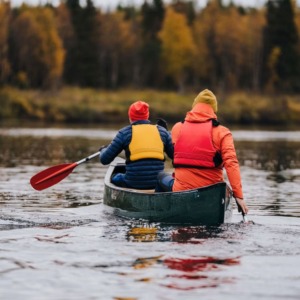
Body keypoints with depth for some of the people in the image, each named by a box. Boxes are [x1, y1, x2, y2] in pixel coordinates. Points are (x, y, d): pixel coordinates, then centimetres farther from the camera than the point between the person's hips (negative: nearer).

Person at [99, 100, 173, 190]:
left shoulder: (125, 132, -3)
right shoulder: (161, 131, 4)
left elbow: (104, 160, 0)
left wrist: (103, 150, 25)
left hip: (133, 183, -2)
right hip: (157, 184, 2)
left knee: (115, 179, 29)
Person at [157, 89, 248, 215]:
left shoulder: (177, 128, 4)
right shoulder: (221, 132, -4)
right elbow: (231, 163, -15)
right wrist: (238, 195, -17)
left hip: (181, 190, 1)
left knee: (161, 176, 31)